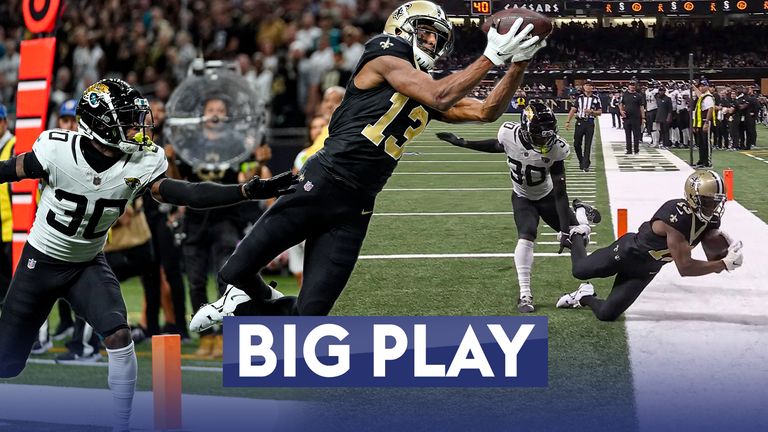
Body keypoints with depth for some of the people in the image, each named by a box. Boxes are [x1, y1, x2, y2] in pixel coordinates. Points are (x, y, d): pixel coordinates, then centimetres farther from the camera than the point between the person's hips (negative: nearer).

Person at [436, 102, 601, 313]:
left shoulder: (555, 148, -32)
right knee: (526, 238, -24)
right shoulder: (509, 134, -30)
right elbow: (497, 146, -2)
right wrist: (461, 143, 0)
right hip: (522, 198, 0)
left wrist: (566, 229, -28)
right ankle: (525, 295, -16)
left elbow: (560, 191, -27)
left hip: (546, 196, 0)